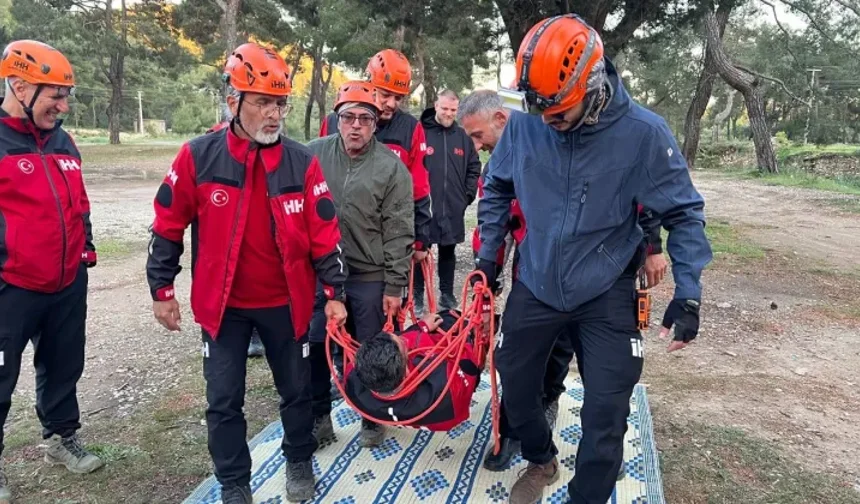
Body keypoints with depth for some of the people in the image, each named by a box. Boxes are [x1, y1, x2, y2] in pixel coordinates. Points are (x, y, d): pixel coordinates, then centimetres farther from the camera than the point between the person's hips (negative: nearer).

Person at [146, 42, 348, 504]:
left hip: (286, 302, 1)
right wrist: (162, 289, 3)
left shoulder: (302, 162, -8)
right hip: (222, 304, 0)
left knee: (297, 390, 15)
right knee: (224, 402, 9)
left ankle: (300, 462, 40)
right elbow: (168, 226, 0)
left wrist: (334, 292, -4)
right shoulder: (198, 157, -9)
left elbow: (324, 233, -5)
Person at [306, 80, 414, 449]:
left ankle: (372, 419, 32)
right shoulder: (314, 154, 0)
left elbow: (398, 233, -6)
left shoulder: (392, 167, -6)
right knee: (313, 348, 10)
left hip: (371, 278, -2)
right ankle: (319, 417, 30)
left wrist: (394, 286, -7)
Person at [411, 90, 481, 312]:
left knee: (448, 252, 13)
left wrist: (468, 194, 7)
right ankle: (417, 295, 16)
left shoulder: (463, 137, 7)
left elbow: (474, 168, 14)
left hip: (453, 209, 4)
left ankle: (447, 294, 24)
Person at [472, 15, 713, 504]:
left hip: (606, 295, -2)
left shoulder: (643, 132, -18)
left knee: (606, 414, 2)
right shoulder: (523, 125, -12)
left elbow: (683, 213, -7)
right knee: (515, 389, 16)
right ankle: (541, 461, 47)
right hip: (535, 286, 3)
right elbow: (496, 190, 6)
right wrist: (487, 256, 9)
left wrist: (688, 292, -11)